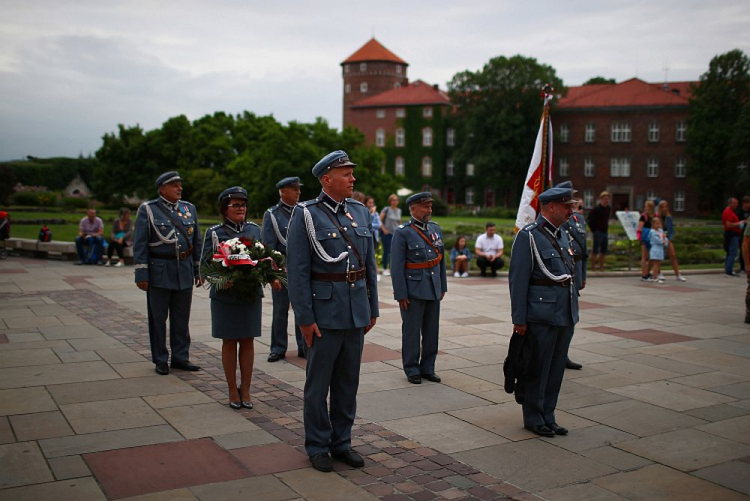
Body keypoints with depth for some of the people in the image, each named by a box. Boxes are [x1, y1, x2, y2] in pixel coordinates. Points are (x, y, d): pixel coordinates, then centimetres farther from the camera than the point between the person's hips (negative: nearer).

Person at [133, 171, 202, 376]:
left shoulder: (189, 208, 9)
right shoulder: (148, 210, -3)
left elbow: (196, 242, 14)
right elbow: (140, 244, -6)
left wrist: (198, 270, 12)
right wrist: (141, 274, -11)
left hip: (185, 272, 4)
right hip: (159, 272, -4)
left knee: (182, 318, 10)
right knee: (158, 318, 5)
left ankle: (180, 357, 21)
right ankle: (160, 360, 16)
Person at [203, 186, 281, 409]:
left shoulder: (254, 229, 6)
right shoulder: (214, 232, -2)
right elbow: (205, 264, -2)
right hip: (225, 296, -2)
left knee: (247, 341, 6)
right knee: (229, 342, 6)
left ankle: (245, 389, 17)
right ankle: (233, 391, 17)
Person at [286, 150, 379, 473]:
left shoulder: (361, 212, 9)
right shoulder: (306, 215, -8)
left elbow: (370, 265, 13)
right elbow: (297, 270, -11)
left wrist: (372, 309, 11)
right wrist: (305, 319, -14)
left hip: (356, 311, 5)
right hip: (325, 312, -5)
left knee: (348, 381, 13)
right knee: (319, 383, 6)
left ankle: (342, 442, 26)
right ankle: (317, 446, 20)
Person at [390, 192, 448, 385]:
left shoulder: (435, 229, 9)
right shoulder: (402, 232, -9)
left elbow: (441, 260, 14)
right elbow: (396, 266, -11)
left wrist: (443, 286, 13)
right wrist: (401, 294, -13)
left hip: (433, 290, 6)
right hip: (413, 291, -6)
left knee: (432, 331, 11)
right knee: (411, 332, 4)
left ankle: (428, 368, 23)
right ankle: (412, 370, 16)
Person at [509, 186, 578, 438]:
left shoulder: (561, 234, 14)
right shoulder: (528, 236, -11)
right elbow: (518, 279, -13)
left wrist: (572, 311, 17)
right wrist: (519, 319, -15)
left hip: (566, 314, 8)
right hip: (542, 315, -8)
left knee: (556, 369, 13)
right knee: (538, 369, 3)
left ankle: (548, 417, 24)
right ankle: (533, 419, 17)